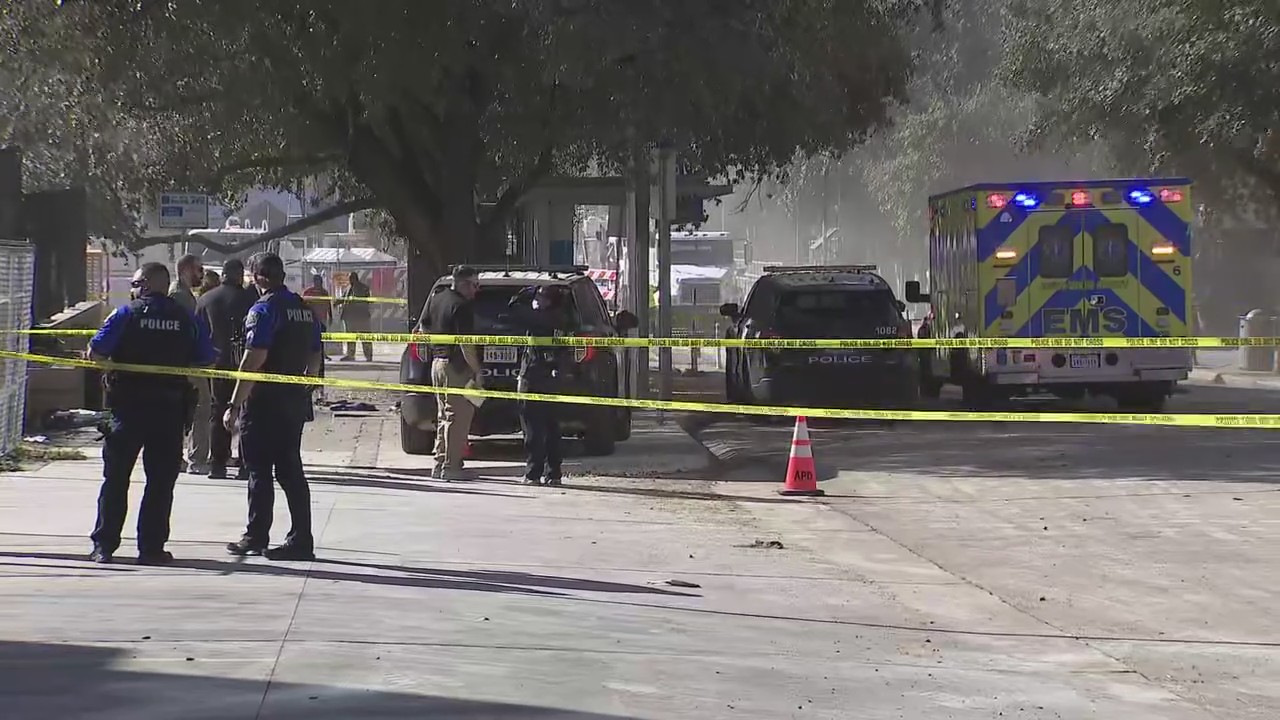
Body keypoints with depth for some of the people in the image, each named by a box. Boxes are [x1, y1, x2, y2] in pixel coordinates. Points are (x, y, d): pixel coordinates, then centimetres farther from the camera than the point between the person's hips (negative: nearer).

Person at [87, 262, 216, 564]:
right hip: (170, 410, 1)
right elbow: (206, 361, 5)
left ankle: (104, 545, 6)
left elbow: (96, 352, -9)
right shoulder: (187, 320, 3)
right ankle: (151, 547, 3)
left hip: (127, 406, -1)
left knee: (115, 477, 7)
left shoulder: (125, 315, -4)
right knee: (161, 480, 6)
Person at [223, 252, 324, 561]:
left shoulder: (264, 309, -13)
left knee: (260, 471, 1)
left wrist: (235, 405, -18)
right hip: (296, 401, 7)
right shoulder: (304, 309, 11)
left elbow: (254, 360, -19)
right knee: (291, 470, 8)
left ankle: (255, 537, 6)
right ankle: (301, 540, 6)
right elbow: (315, 358, 16)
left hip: (264, 400, -7)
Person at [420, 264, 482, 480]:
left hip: (437, 363, 9)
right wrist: (477, 372, -18)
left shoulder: (435, 299, 11)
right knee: (458, 416, -5)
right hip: (456, 366, -9)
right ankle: (451, 466, -5)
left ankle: (440, 463, 18)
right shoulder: (462, 306, -15)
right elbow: (465, 344, -20)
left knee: (444, 415, 15)